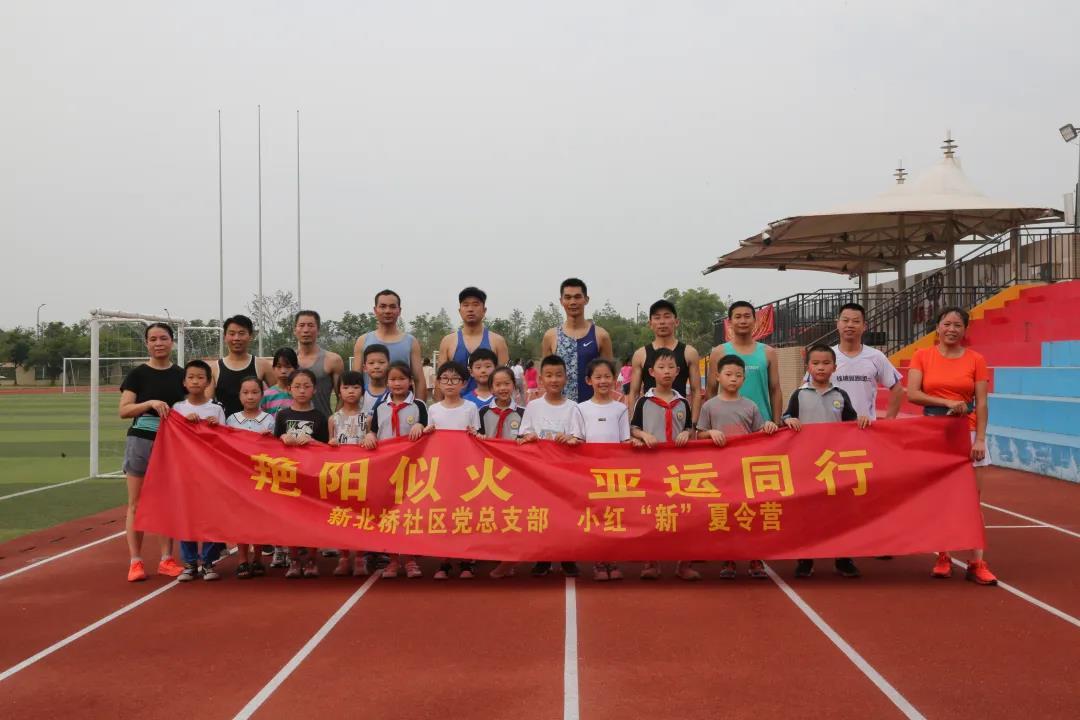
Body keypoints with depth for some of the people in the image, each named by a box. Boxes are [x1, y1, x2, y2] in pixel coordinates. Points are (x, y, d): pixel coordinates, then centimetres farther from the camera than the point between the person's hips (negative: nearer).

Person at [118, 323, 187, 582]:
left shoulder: (181, 375, 7)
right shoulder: (137, 374, -1)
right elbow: (124, 410, -9)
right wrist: (150, 403, -22)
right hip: (141, 441, -2)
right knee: (137, 504, 0)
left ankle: (166, 560, 12)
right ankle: (135, 562, 4)